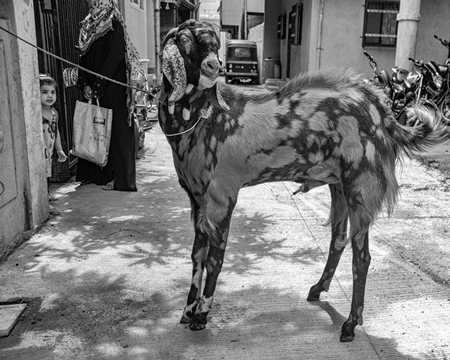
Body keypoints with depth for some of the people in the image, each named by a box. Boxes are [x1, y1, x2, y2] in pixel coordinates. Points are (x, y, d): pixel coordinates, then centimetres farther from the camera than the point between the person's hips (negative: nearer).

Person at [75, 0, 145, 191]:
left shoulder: (115, 28, -7)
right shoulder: (90, 28, 15)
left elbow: (113, 61, -16)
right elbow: (85, 58, 12)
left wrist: (97, 87, -17)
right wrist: (85, 84, -2)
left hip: (113, 90, -7)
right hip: (94, 90, 7)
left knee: (115, 130, -4)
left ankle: (119, 177, 2)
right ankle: (95, 173, 19)